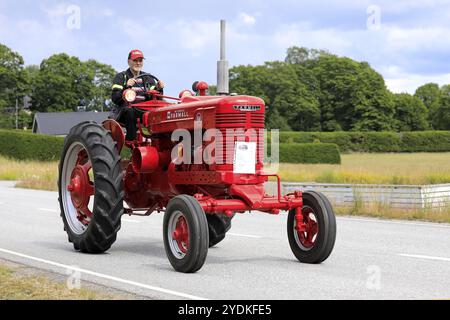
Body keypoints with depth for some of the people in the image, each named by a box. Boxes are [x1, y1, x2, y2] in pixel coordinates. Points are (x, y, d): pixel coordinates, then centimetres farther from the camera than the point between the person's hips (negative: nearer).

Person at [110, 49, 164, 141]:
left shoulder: (147, 78, 17)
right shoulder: (121, 77, 5)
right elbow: (114, 98, -9)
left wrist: (159, 89, -11)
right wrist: (126, 87, -25)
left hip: (143, 111, 3)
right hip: (123, 112, -3)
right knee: (129, 111, -38)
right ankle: (131, 140, -37)